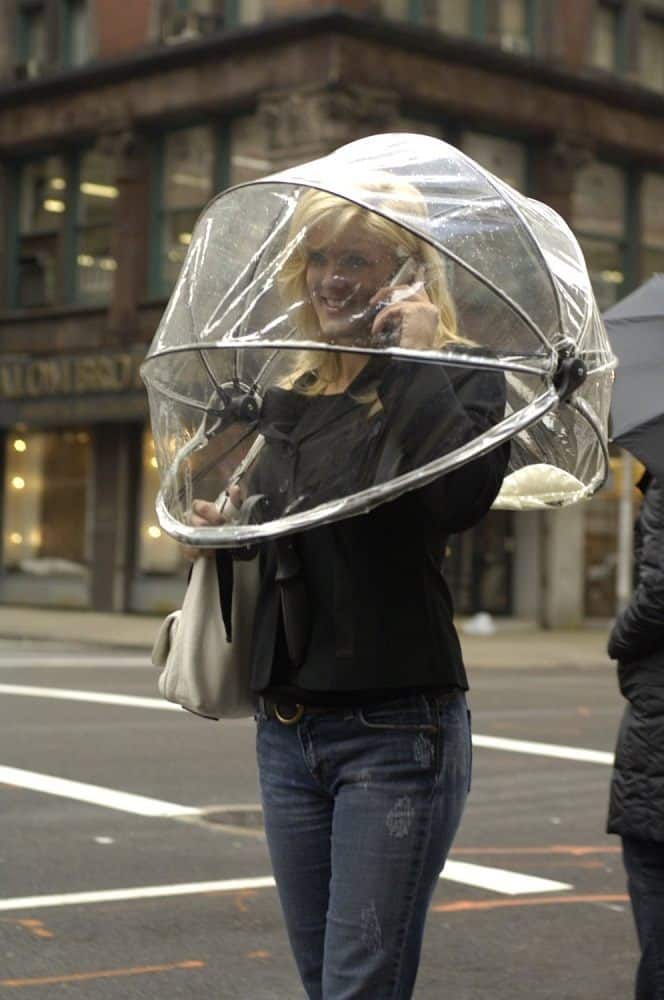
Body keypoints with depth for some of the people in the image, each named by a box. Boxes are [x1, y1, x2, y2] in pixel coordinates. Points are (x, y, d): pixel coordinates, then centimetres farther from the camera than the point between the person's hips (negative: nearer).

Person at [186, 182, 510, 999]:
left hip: (395, 727, -7)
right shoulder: (289, 398, 14)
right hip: (285, 730, 7)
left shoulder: (454, 379, -6)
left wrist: (420, 356, -22)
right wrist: (226, 526, 7)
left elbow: (462, 498, -28)